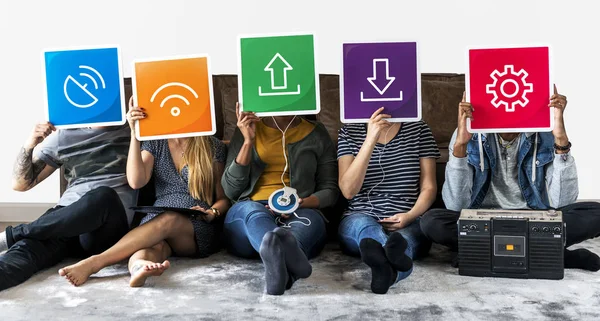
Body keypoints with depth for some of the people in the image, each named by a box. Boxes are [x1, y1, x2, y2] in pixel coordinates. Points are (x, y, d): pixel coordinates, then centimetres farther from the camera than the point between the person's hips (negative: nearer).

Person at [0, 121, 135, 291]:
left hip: (108, 227, -2)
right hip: (65, 219, 3)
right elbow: (20, 183, 20)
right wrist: (29, 145, 1)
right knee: (28, 247, -30)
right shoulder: (63, 137, 18)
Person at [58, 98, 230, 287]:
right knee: (153, 243, -36)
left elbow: (223, 198, 11)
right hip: (155, 222, 2)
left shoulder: (214, 147, 7)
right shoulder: (155, 143, 13)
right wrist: (134, 132, -7)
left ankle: (94, 263, -44)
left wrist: (212, 213, -12)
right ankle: (138, 268, -70)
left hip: (200, 230, -2)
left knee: (169, 220, -37)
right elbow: (136, 182, -5)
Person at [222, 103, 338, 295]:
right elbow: (231, 190, 8)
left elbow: (330, 191, 12)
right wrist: (248, 141, -3)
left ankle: (275, 258, -68)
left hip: (297, 215, 1)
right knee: (253, 211, -35)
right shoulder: (247, 129, 16)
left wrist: (302, 203, -11)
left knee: (310, 219, -35)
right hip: (247, 213, 0)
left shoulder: (316, 134, 16)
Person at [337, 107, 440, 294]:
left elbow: (429, 188, 9)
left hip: (408, 223, 1)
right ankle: (394, 256, -70)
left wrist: (410, 216, -13)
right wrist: (371, 139, -12)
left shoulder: (419, 129, 11)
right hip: (360, 217, 0)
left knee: (404, 238, -36)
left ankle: (383, 263, -70)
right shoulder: (349, 132, 9)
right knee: (364, 224, -36)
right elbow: (348, 191, -4)